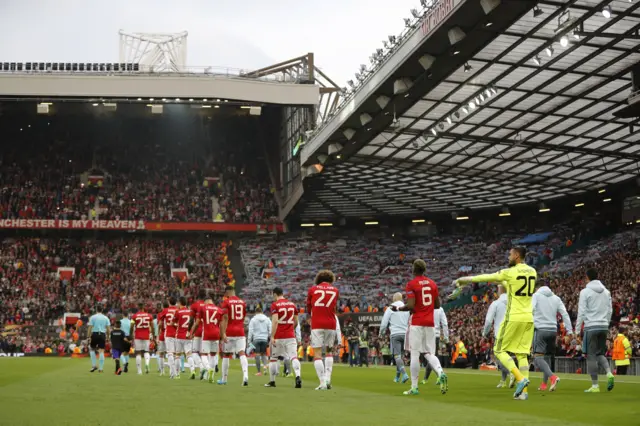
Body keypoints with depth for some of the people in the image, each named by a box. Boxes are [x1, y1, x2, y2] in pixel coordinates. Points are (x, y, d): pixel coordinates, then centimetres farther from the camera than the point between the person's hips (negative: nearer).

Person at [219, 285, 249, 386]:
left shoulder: (226, 302, -4)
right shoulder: (242, 302, 10)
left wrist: (223, 333, -16)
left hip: (230, 331, -3)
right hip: (240, 331, 3)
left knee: (226, 355, 10)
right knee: (242, 353, -5)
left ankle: (224, 379, 19)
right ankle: (245, 375, -26)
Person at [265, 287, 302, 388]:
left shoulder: (275, 305, -4)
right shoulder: (292, 304, 12)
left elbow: (275, 321, -14)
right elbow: (296, 323, 16)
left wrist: (272, 336, -15)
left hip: (278, 336, -3)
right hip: (290, 336, 3)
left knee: (273, 358, 12)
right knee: (294, 357, -6)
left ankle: (272, 381, 20)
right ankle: (298, 376, -29)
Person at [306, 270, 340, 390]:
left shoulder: (312, 289, 7)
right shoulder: (335, 290, 11)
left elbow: (308, 308, 17)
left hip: (316, 325, -2)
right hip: (331, 325, 2)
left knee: (317, 354, -1)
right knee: (329, 352, 19)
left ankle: (322, 383, -10)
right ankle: (328, 378, 5)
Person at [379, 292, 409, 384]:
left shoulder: (391, 308, 0)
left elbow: (384, 322, 0)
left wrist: (381, 333, 15)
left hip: (395, 334, -4)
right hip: (405, 334, 4)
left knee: (397, 355, -7)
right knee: (401, 355, 13)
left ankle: (404, 374, -26)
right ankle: (397, 377, 17)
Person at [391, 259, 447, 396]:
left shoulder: (411, 284, -7)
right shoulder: (432, 284, 10)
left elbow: (410, 306, -15)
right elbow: (437, 305, 12)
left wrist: (397, 309, 1)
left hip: (416, 323, -5)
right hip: (430, 322, 5)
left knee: (414, 354, -1)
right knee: (429, 353, 10)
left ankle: (414, 387, 1)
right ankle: (441, 373, -19)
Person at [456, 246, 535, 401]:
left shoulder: (511, 272, -9)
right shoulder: (532, 272, 9)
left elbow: (486, 277, 0)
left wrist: (464, 280, 11)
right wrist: (501, 282, 34)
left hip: (514, 318, -6)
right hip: (528, 318, 6)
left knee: (500, 350, 4)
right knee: (522, 354, 9)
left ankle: (521, 378, -13)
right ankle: (524, 391, 3)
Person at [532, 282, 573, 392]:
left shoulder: (536, 295, 6)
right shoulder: (556, 298, 16)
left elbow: (531, 309, -10)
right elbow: (564, 314, 9)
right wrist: (569, 330, 6)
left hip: (540, 329, -5)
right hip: (553, 330, 5)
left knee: (538, 357, -10)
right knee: (546, 357, 16)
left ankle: (552, 377, -31)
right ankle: (544, 384, 15)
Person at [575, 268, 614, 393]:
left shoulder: (585, 292, -6)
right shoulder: (606, 291, 11)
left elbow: (581, 312, -8)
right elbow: (610, 310, 13)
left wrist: (577, 330, -2)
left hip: (591, 326, -5)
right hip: (604, 326, 5)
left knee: (591, 356, -1)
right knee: (600, 354, 16)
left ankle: (595, 386, -2)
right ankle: (609, 373, -10)